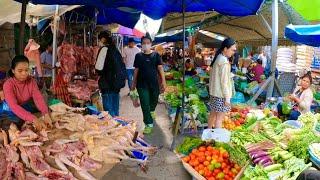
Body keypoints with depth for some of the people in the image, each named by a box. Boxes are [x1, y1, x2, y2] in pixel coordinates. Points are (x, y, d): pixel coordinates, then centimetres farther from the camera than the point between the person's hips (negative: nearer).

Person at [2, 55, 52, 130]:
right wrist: (33, 119, -48)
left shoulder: (31, 81, -9)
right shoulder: (8, 84, -21)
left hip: (28, 109, 5)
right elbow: (14, 106, -34)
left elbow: (38, 98, -22)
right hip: (15, 113, -4)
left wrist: (46, 114, -41)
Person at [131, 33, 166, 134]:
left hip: (154, 83, 1)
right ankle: (149, 124, 6)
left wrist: (163, 81, -10)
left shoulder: (156, 55, 0)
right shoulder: (138, 56, 2)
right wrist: (134, 83, 9)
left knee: (154, 100, 18)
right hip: (142, 84, -1)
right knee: (145, 104, -3)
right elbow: (136, 70, 7)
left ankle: (151, 111, 52)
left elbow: (160, 68, -2)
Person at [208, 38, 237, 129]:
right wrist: (227, 97, -16)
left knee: (213, 114, 20)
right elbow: (224, 82, -20)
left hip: (214, 92, 9)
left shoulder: (217, 58, 10)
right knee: (219, 117, -3)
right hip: (221, 94, -9)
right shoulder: (224, 62, -18)